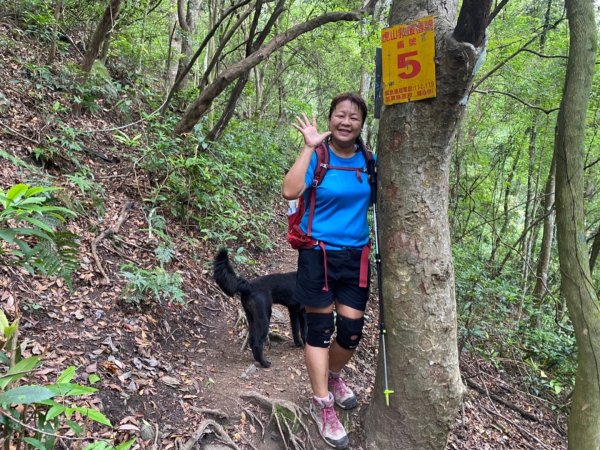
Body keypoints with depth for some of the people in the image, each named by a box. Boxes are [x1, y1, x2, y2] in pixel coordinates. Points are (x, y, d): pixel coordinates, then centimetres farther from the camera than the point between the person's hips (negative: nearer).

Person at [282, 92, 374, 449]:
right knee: (320, 328, 4)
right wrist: (309, 147, -22)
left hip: (356, 255, 4)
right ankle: (323, 403, 20)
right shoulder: (317, 156, -8)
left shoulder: (368, 160, 4)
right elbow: (290, 192, -25)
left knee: (352, 329, 8)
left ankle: (333, 377, 39)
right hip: (319, 253, -4)